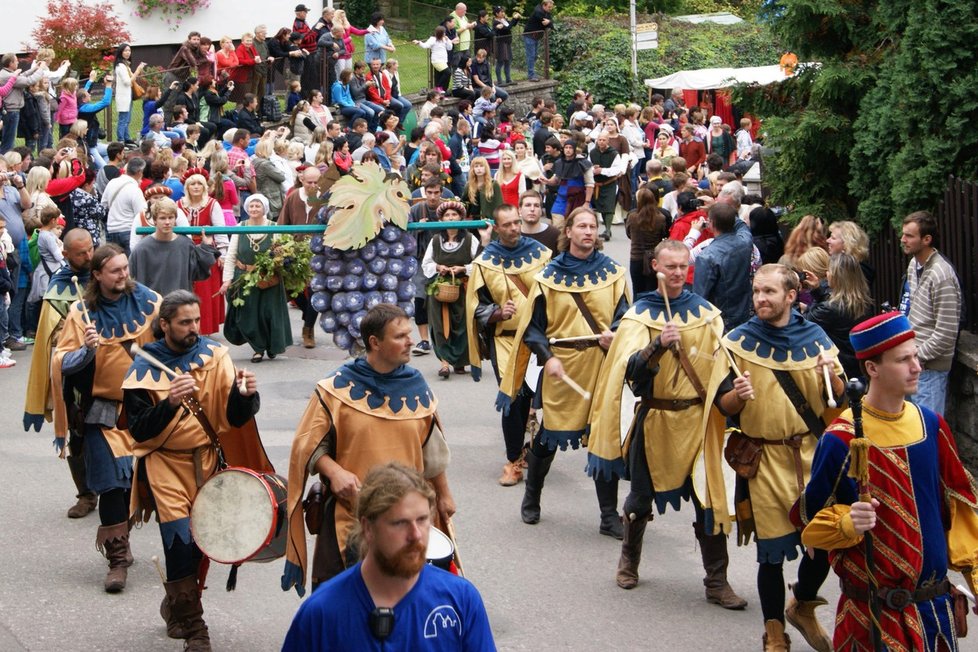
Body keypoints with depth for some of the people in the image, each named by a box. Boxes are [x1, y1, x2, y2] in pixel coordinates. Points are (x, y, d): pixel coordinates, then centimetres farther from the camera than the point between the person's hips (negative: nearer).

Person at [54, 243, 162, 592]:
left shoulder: (149, 301, -2)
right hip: (105, 411, -1)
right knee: (113, 484, -6)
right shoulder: (82, 312, -3)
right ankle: (117, 559, 3)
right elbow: (62, 364, -6)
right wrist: (87, 350, -24)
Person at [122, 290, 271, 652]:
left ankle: (175, 605, 36)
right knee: (182, 539, -15)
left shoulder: (215, 356, -2)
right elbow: (139, 431, -11)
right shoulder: (145, 368, -7)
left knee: (200, 537, 9)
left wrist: (244, 395, -29)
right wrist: (170, 402, -27)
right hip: (165, 462, -3)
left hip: (207, 459, 3)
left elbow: (235, 417, -7)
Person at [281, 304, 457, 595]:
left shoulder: (416, 388, 3)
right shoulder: (337, 389, -7)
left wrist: (443, 494, 17)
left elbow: (432, 449, 13)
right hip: (349, 514, -3)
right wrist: (335, 472, -20)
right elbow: (308, 444, -4)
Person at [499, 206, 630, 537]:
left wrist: (614, 334, -16)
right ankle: (531, 500, 30)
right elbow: (534, 324, 2)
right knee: (549, 435, 8)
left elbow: (624, 315, 6)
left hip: (601, 365, 1)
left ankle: (610, 516, 7)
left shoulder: (612, 272, 5)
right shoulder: (550, 274, 1)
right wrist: (547, 357, -12)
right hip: (561, 367, -1)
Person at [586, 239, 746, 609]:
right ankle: (629, 560, 36)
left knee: (709, 498, -2)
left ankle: (716, 581, 6)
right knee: (641, 496, 13)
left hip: (697, 419, 1)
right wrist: (658, 345, -32)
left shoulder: (706, 312, 3)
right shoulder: (640, 313, -3)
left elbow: (720, 366, 6)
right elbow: (630, 369, -15)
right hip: (654, 417, -1)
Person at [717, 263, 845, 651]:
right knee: (772, 550, 2)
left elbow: (838, 400, 6)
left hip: (813, 454, 2)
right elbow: (725, 407, 0)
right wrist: (738, 394, -22)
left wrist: (831, 376, -15)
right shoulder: (738, 343, -2)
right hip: (765, 459, -2)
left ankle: (803, 607, 29)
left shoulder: (815, 338, 3)